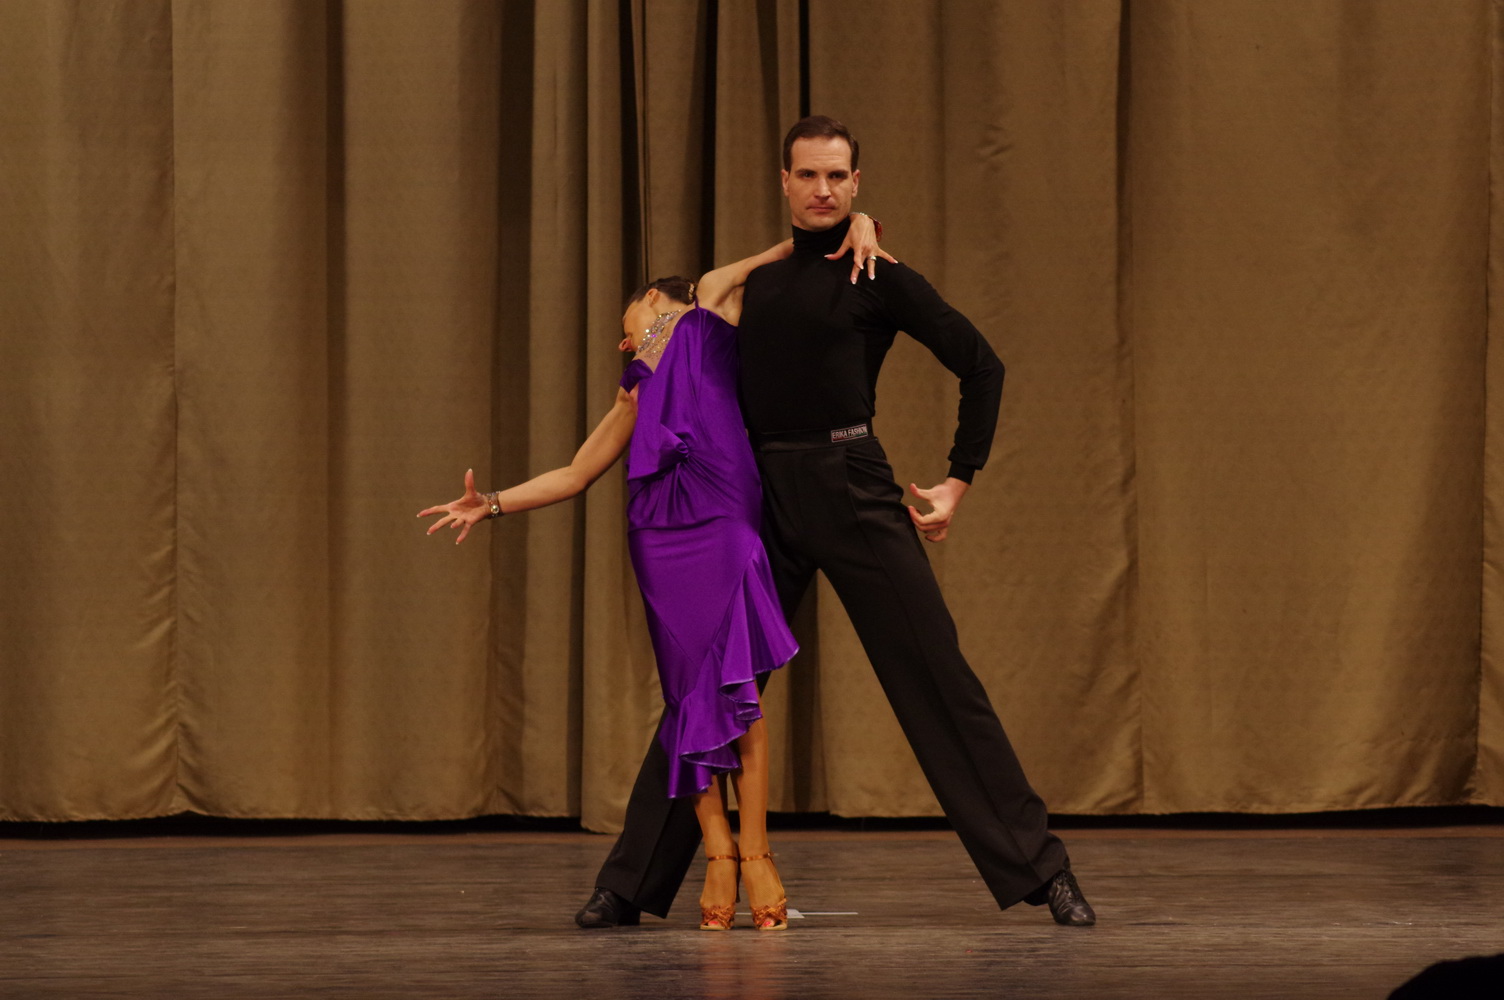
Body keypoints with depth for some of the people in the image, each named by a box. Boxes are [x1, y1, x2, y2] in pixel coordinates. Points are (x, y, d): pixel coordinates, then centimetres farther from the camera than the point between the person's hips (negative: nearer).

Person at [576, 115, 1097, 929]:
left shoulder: (878, 281, 0)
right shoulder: (754, 282, 14)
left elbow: (981, 366, 1)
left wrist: (959, 481, -1)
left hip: (853, 494, -4)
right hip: (760, 496, 4)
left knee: (937, 678, -4)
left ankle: (1040, 870, 0)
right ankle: (629, 884, 9)